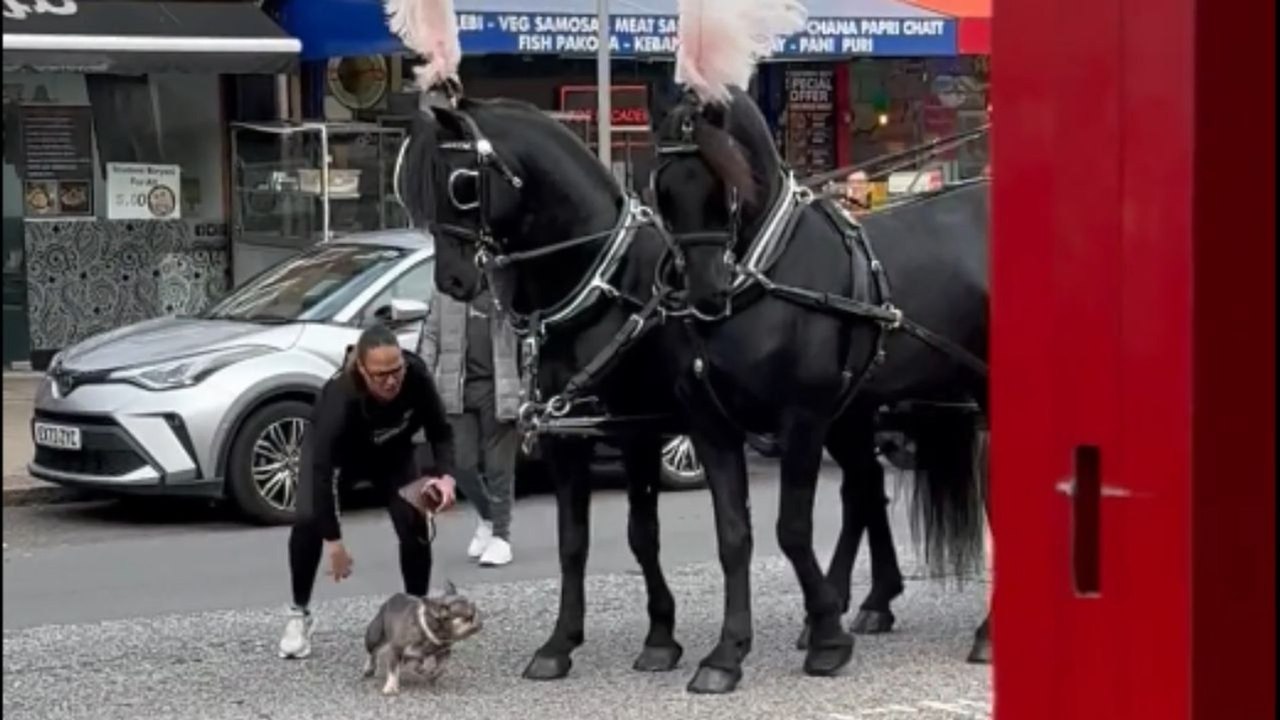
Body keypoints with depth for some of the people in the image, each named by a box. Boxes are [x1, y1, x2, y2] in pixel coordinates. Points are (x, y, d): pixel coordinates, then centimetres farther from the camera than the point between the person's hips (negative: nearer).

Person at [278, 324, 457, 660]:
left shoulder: (416, 375, -34)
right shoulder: (341, 394, -43)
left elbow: (440, 431, -18)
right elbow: (322, 467, -41)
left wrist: (445, 475, -37)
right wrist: (333, 541, -41)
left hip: (392, 451, 3)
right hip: (334, 450, -3)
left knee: (413, 521, -16)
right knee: (308, 519, -24)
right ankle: (299, 614, -5)